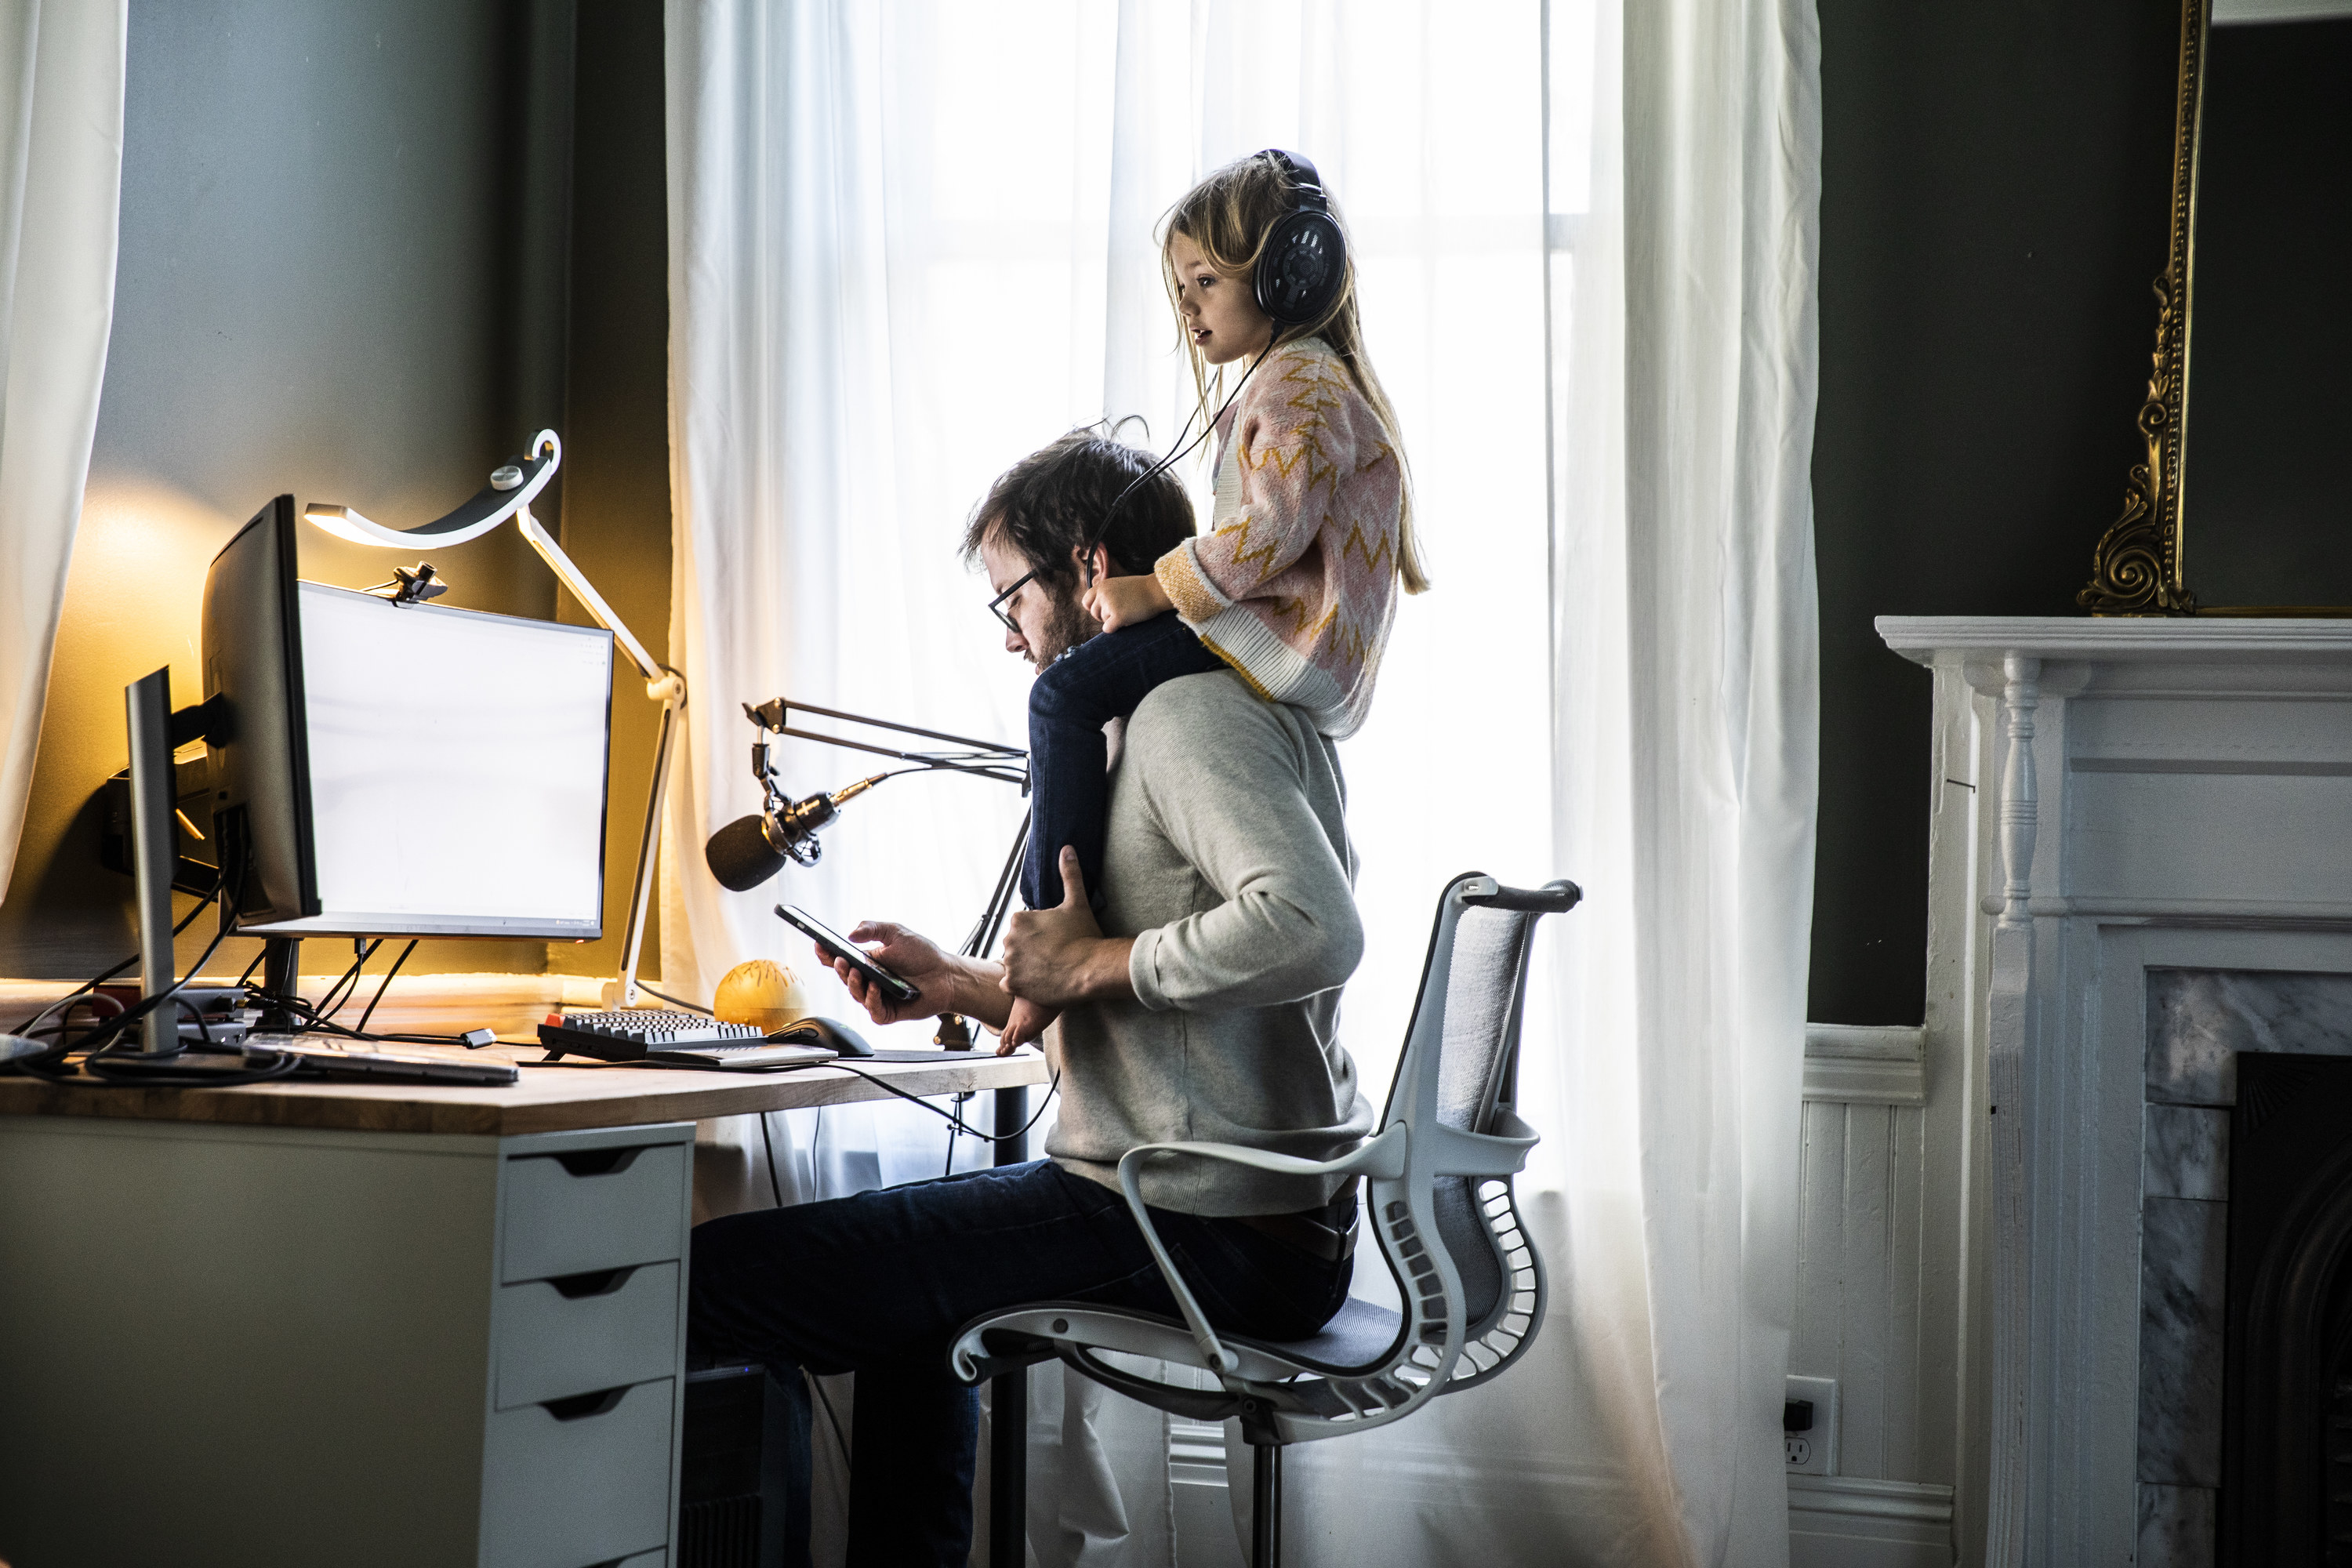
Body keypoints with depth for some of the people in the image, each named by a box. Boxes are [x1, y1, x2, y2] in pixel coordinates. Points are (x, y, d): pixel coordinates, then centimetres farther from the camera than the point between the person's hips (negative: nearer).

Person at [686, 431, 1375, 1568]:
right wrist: (970, 988, 17)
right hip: (1262, 1218, 11)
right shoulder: (1211, 710, 20)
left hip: (1206, 1226, -11)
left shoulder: (1192, 711, -13)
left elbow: (1311, 928, -31)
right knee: (907, 1258, 37)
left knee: (711, 1275, -14)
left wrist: (1094, 964, -18)